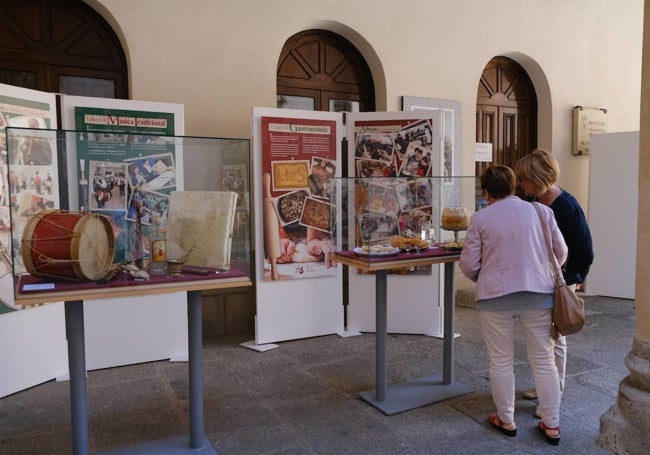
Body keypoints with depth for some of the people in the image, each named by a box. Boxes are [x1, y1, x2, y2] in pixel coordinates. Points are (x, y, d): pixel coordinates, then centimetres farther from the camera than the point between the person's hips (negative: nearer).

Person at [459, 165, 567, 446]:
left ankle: (506, 420, 24)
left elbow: (468, 264, -4)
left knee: (501, 361, 11)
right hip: (538, 294, 2)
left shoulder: (480, 218, -3)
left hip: (495, 296, -2)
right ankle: (551, 425, 23)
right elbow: (561, 253, 9)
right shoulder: (541, 211, 4)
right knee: (544, 360, 13)